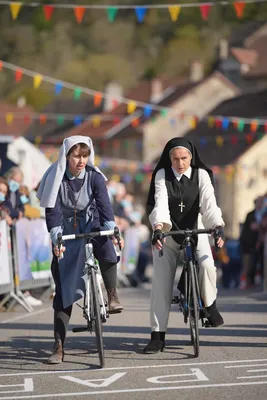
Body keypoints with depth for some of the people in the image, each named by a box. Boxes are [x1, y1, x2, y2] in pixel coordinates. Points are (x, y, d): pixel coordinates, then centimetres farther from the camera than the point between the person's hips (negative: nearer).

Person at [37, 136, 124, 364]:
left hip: (91, 226, 0)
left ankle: (112, 296, -22)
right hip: (67, 233, 0)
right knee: (64, 289, -4)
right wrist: (55, 238, -36)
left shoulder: (94, 177, -11)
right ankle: (59, 347, -1)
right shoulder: (56, 178, -13)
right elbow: (53, 210, -21)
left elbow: (104, 204, -22)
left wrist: (112, 229, -39)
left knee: (105, 244, -38)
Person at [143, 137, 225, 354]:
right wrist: (158, 228, -41)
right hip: (167, 232, 0)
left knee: (207, 265, -28)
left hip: (195, 230, 0)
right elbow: (160, 203, -23)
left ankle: (210, 305, 0)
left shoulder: (201, 174, -9)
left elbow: (209, 203, -22)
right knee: (161, 283, -5)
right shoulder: (162, 175, -10)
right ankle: (157, 336, 1)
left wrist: (218, 227, -39)